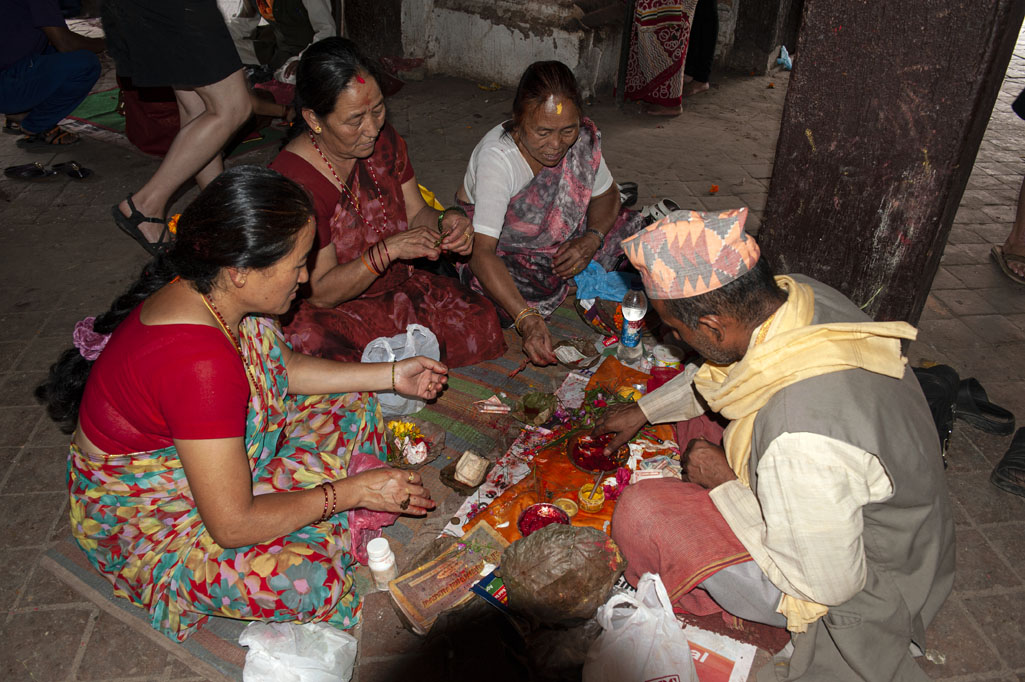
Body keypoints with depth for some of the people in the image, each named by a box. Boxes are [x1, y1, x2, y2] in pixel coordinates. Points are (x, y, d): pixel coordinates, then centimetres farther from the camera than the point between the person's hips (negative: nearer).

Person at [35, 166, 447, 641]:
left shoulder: (208, 293, -12)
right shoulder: (200, 363, -40)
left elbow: (286, 368, 7)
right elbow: (233, 526, -32)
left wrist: (391, 375, 3)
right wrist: (351, 491, -23)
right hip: (150, 526, -8)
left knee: (352, 404, 5)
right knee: (306, 579, -30)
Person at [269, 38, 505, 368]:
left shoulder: (383, 139, -3)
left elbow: (416, 212, 8)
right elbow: (322, 293, -20)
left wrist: (445, 222, -16)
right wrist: (388, 250, -32)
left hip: (398, 286, 6)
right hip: (329, 314, -5)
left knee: (479, 320, -16)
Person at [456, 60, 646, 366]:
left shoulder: (582, 137, -16)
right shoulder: (496, 157, -32)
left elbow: (606, 194, 2)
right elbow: (482, 252, -38)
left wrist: (592, 239, -20)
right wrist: (527, 319, -50)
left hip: (559, 240, 5)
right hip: (498, 251, -5)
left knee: (631, 228, -11)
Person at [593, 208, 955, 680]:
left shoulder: (802, 441, -43)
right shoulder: (803, 296, -16)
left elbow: (826, 584, -27)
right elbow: (719, 373, 6)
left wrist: (723, 485, -19)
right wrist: (644, 410, 15)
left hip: (857, 592, -8)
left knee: (640, 512, -18)